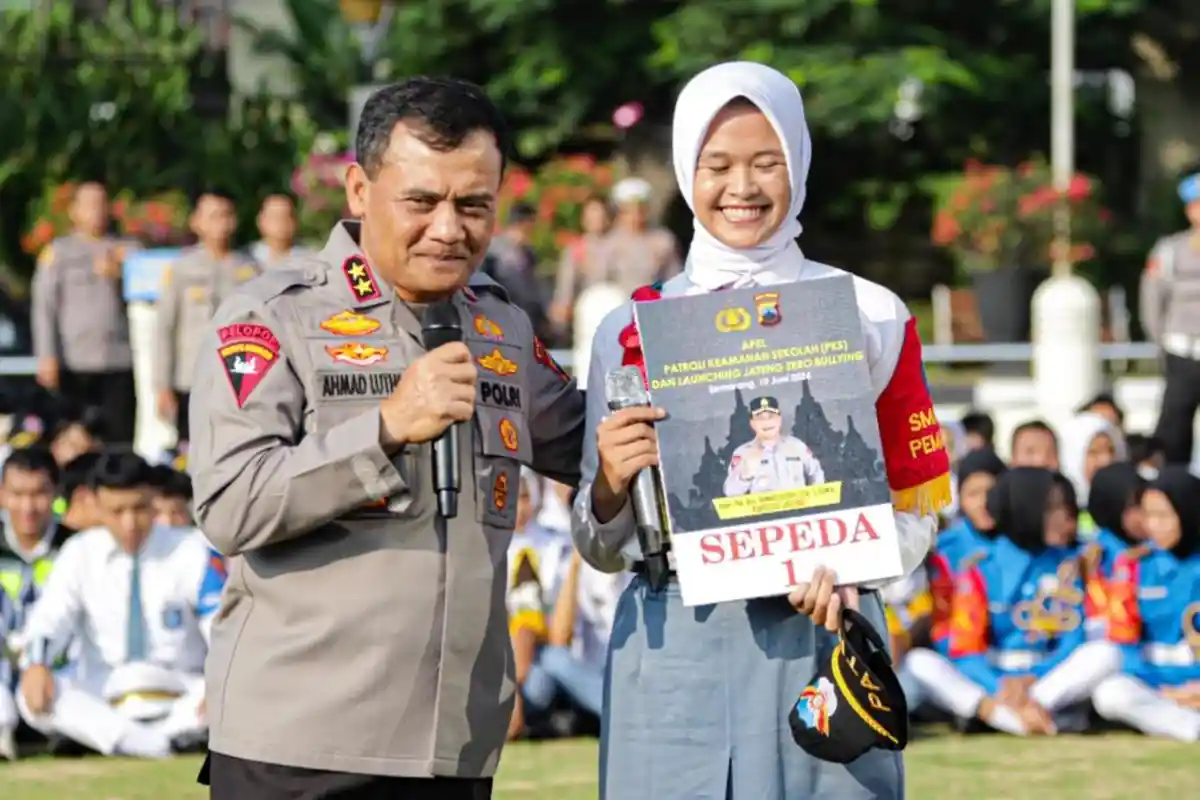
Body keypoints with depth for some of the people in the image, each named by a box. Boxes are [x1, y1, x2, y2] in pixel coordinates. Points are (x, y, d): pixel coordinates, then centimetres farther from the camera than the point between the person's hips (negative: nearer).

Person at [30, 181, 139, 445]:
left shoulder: (124, 250, 14)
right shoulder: (58, 251, 7)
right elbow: (44, 306, 2)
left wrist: (119, 275, -7)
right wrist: (47, 357, -7)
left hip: (120, 358, 2)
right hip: (75, 360, -2)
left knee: (122, 434, -7)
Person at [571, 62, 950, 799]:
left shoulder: (871, 315, 6)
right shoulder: (631, 330, 8)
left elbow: (918, 509, 8)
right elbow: (605, 551, 11)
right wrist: (610, 488, -11)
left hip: (824, 643, 0)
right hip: (674, 649, 1)